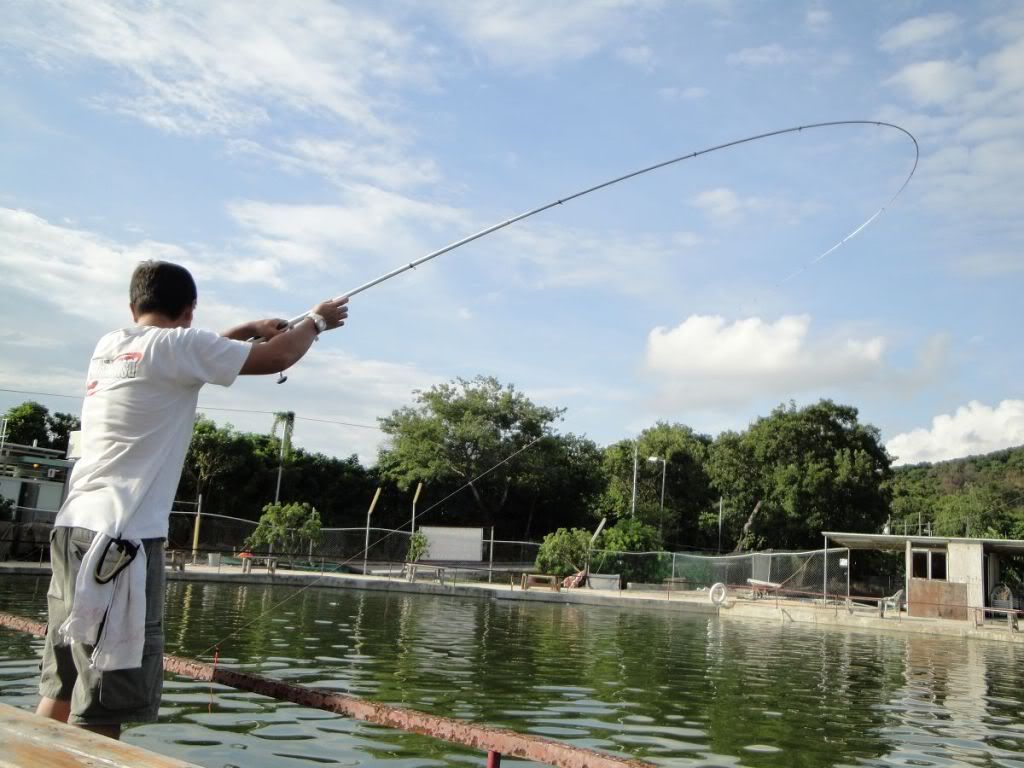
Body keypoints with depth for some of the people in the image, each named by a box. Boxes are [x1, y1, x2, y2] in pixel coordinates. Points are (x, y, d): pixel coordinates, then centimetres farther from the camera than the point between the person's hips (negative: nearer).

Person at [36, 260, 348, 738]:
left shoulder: (110, 346, 16)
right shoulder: (174, 345, -6)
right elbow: (276, 358, -3)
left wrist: (248, 329, 34)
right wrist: (317, 320, 14)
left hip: (75, 527, 9)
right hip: (119, 536, -9)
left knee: (63, 688, 15)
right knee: (102, 706, -6)